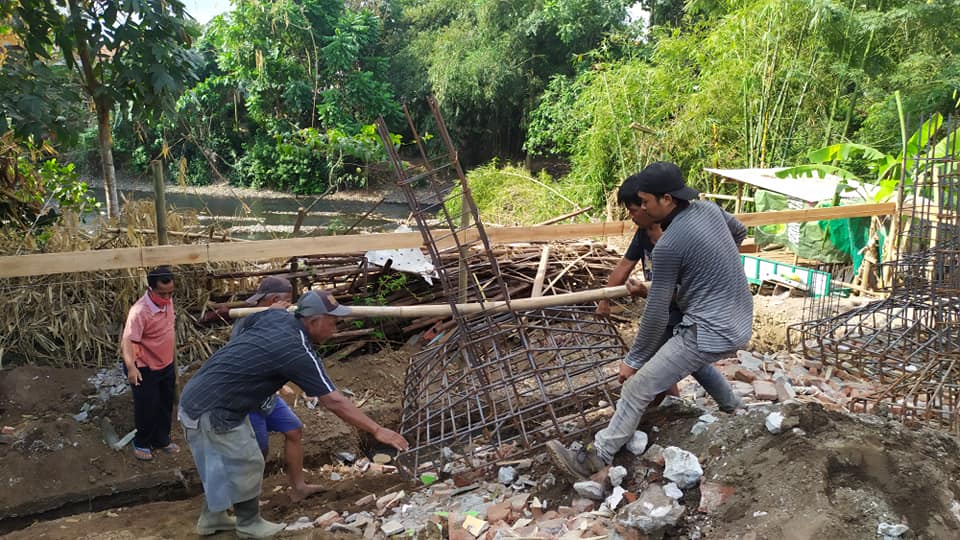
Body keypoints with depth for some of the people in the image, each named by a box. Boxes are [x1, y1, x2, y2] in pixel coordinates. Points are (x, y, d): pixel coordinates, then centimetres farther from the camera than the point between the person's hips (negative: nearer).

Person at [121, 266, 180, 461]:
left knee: (166, 405, 20)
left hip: (167, 365, 7)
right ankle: (141, 443, 32)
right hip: (146, 370, -7)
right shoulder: (140, 311, -30)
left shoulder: (168, 301, -6)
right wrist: (131, 367, -48)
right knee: (146, 409, 9)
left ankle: (162, 440, 39)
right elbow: (127, 341, -35)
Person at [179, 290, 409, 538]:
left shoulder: (275, 316, -2)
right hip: (211, 409, -9)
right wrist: (377, 430, -20)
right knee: (247, 465, 7)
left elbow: (244, 324, 20)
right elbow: (334, 402, -23)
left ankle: (211, 518, 41)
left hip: (196, 396, 9)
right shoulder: (298, 352, -24)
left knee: (224, 462, 24)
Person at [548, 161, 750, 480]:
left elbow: (657, 313, -15)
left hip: (712, 332, -9)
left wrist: (633, 360, -4)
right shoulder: (708, 208, 3)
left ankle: (595, 459, -4)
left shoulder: (668, 246, -20)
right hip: (740, 324, 9)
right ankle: (732, 408, 49)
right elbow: (740, 232, 25)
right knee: (691, 355, 38)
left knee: (638, 388, -6)